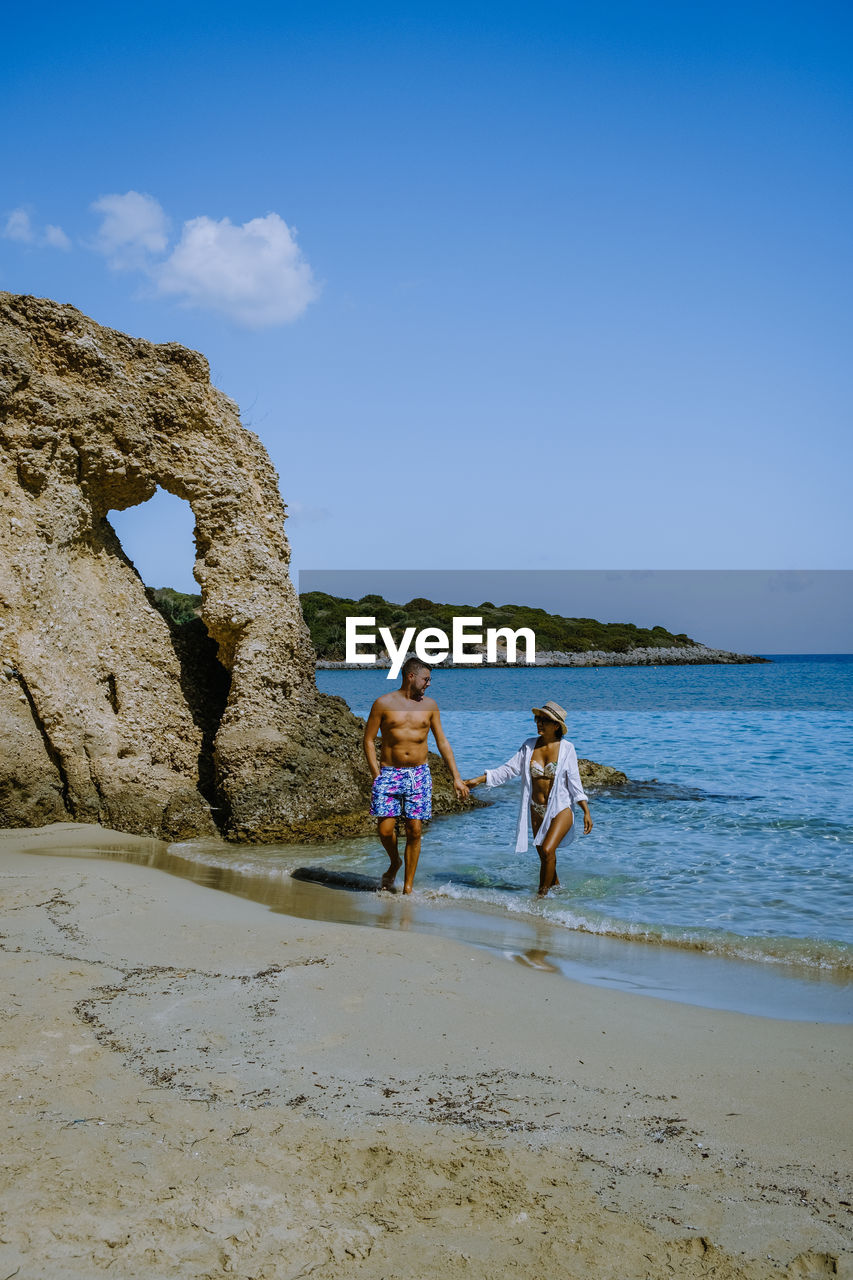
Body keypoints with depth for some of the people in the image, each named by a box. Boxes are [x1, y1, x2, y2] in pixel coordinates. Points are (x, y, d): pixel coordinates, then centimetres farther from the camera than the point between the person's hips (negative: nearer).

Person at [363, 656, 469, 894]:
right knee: (385, 830, -9)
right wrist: (376, 774, -8)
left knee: (414, 831, -2)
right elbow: (369, 740, 1)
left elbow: (442, 743, 11)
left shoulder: (429, 705, 8)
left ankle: (408, 887, 8)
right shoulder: (384, 703, -1)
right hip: (389, 773, -2)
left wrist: (456, 777, 7)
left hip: (419, 774, 2)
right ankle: (394, 862, 24)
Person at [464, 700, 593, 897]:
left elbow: (574, 782, -4)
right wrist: (479, 780, -7)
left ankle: (541, 895, -7)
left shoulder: (566, 748, -7)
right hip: (537, 810, 4)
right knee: (544, 855, 14)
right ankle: (555, 886, 40)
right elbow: (509, 769, 0)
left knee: (547, 851, -20)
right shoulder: (529, 746, 0)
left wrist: (587, 813, -6)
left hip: (561, 809, -4)